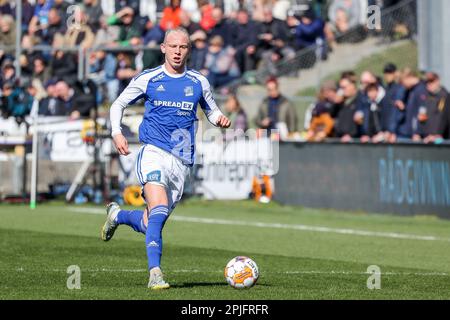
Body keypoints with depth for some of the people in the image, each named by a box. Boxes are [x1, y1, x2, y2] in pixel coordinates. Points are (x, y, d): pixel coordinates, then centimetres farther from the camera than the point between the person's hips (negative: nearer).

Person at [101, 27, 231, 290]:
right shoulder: (148, 79, 3)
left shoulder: (199, 82, 9)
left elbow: (211, 111, 23)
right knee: (159, 211, -26)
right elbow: (118, 105, 12)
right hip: (154, 153, -3)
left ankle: (117, 215, 39)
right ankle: (155, 273, -24)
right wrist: (117, 133, -5)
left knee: (149, 224, 8)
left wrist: (221, 119, -2)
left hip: (182, 162, 3)